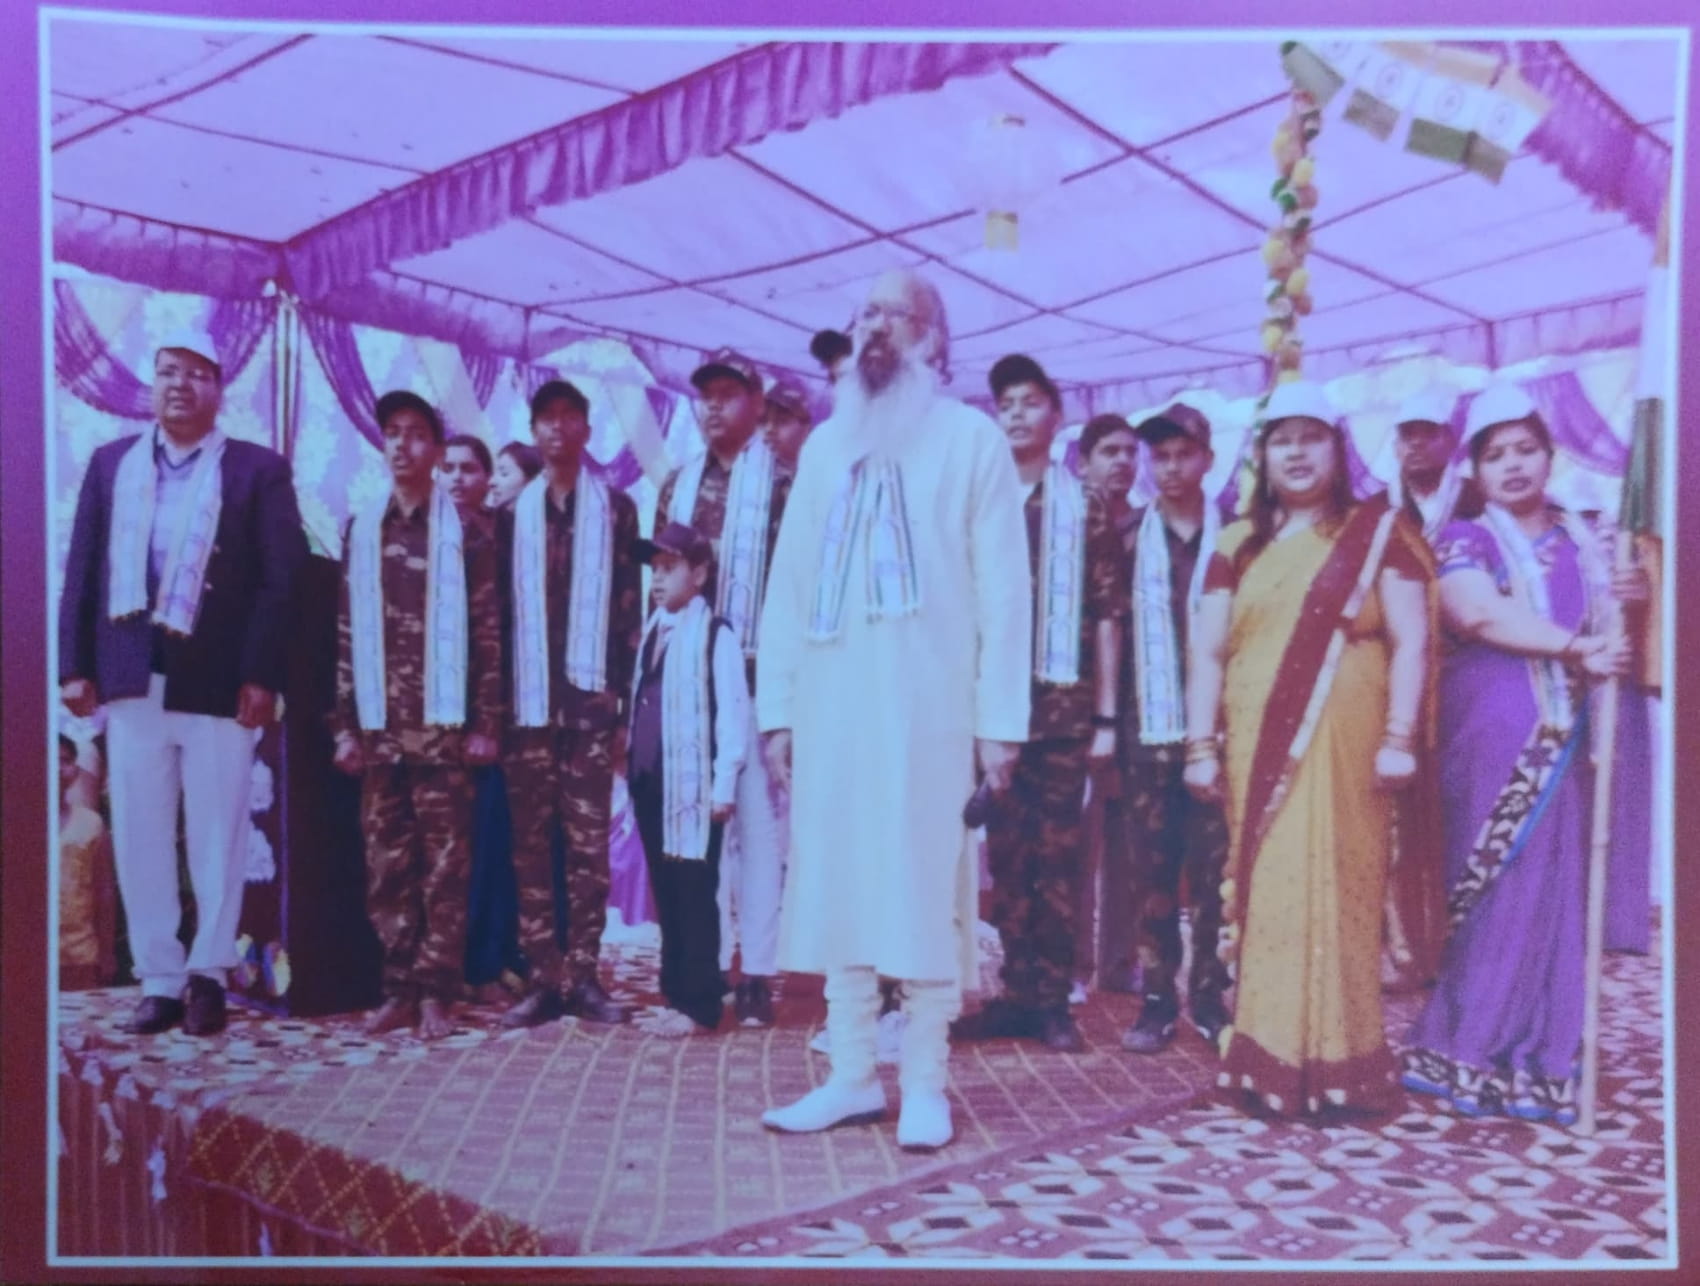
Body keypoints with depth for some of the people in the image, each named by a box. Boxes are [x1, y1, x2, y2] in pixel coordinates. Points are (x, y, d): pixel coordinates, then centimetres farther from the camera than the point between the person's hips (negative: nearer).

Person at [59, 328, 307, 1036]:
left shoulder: (259, 470, 2)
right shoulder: (111, 463, 13)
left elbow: (281, 581, -4)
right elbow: (82, 570, 10)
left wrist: (262, 676, -11)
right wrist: (75, 666, 3)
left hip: (219, 684, -3)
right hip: (132, 681, 3)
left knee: (217, 839, 4)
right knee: (139, 840, 7)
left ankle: (208, 973, 18)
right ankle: (159, 979, 17)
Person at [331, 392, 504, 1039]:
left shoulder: (465, 532, 2)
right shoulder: (361, 531, 12)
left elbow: (488, 633, 0)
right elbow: (346, 633, 10)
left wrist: (486, 723, -6)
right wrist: (345, 724, 5)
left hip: (442, 721, -3)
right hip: (379, 723, 3)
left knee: (444, 863, 0)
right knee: (386, 863, 6)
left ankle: (436, 992, 6)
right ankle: (399, 987, 14)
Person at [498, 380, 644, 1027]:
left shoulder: (616, 508, 9)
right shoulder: (513, 514, 12)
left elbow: (629, 605, 4)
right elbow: (500, 608, 8)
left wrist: (617, 688, -4)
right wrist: (500, 699, 1)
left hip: (590, 697, -1)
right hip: (529, 701, 1)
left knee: (589, 842, 1)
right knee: (531, 844, 1)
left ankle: (584, 975, 6)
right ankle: (542, 977, 6)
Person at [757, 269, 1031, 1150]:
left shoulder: (971, 439, 4)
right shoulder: (825, 445, 17)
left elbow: (1002, 586, -2)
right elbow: (788, 581, 14)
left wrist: (1000, 717, -9)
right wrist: (776, 705, 7)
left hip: (929, 705, -4)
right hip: (830, 703, 5)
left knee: (923, 895, -1)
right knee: (834, 888, 6)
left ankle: (925, 1085, 8)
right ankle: (852, 1075, 15)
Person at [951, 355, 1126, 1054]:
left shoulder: (1084, 509, 6)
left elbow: (1107, 616, 3)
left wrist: (1106, 715, -3)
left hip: (1062, 703, -1)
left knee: (1057, 855, 2)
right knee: (1006, 852, 4)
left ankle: (1052, 997, 10)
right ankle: (1016, 990, 12)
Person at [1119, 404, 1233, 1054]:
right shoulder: (1130, 538, 8)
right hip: (1151, 726, 1)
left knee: (1213, 866, 2)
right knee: (1154, 868, 3)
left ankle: (1209, 993, 12)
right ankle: (1156, 997, 10)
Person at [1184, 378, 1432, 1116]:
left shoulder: (1376, 533, 5)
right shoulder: (1239, 545, 12)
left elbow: (1409, 641, -1)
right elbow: (1207, 651, 8)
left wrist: (1398, 737, -9)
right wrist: (1200, 746, 1)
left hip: (1344, 746, -2)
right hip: (1259, 748, 2)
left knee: (1337, 892, -1)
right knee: (1266, 895, 2)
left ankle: (1336, 1065, 9)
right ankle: (1273, 1062, 9)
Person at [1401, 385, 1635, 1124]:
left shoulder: (1580, 541, 15)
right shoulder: (1465, 540, 0)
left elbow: (1607, 631, 13)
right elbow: (1477, 614, -18)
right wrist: (1575, 646, -16)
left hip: (1563, 736, 5)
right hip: (1493, 730, -5)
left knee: (1556, 892, 5)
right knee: (1494, 889, -4)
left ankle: (1539, 1061, 14)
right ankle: (1473, 1057, 6)